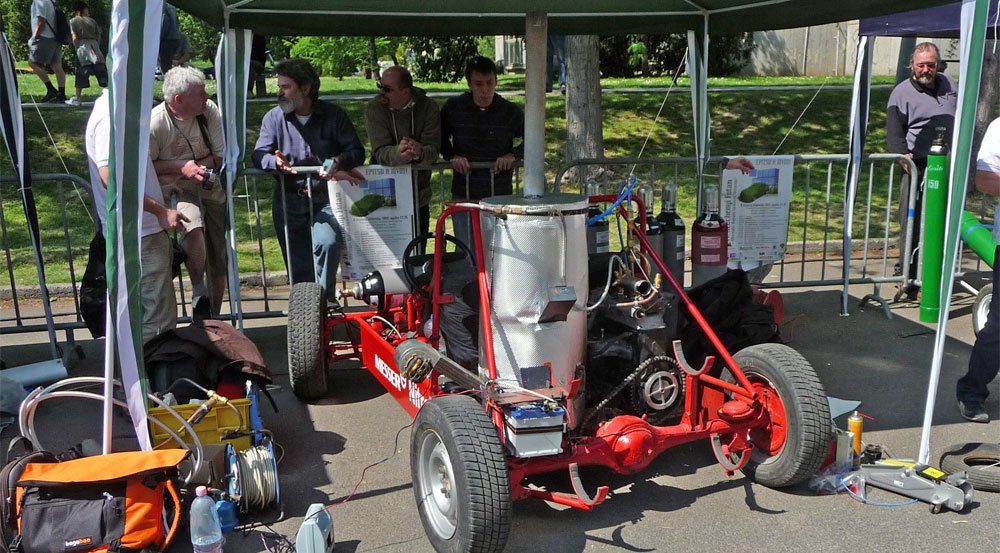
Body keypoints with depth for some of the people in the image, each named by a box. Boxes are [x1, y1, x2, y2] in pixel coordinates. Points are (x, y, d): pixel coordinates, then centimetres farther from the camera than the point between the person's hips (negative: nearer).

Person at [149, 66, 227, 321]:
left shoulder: (210, 111, -8)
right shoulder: (154, 123, -17)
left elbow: (223, 157, -2)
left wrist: (196, 166, -17)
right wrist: (182, 168, -23)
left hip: (211, 188, 4)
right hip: (177, 190, -4)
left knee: (218, 259, 6)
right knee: (194, 226, -37)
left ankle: (213, 317, 25)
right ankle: (199, 291, -16)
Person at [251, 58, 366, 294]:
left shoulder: (334, 115, 5)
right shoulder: (274, 118, 8)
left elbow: (357, 151, 1)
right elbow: (259, 155, -3)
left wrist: (338, 162, -22)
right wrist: (276, 161, -27)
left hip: (326, 199, -2)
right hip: (289, 201, 2)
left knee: (327, 243, -28)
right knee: (298, 269, 1)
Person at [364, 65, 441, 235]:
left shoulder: (428, 107, -6)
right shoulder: (374, 108, -10)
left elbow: (434, 148, -15)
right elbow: (379, 151, -21)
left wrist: (420, 153, -39)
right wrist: (398, 154, -44)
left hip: (419, 197, 2)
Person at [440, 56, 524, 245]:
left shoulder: (511, 112, -2)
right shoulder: (453, 108, 0)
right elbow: (441, 138, 15)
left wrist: (513, 156, -7)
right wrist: (451, 156, -4)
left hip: (500, 194, 0)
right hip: (463, 194, 0)